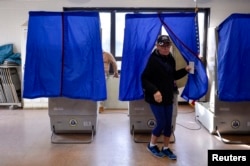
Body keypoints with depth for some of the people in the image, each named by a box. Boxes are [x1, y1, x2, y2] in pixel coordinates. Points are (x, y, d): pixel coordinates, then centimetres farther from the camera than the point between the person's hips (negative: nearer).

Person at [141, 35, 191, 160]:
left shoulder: (171, 59, 5)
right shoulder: (153, 60, -15)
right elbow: (144, 78, -18)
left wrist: (185, 70, 1)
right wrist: (154, 91, -29)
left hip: (168, 97, 7)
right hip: (156, 98, -6)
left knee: (168, 124, 10)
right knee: (161, 123, -3)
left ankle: (165, 148, 28)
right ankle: (151, 145, 22)